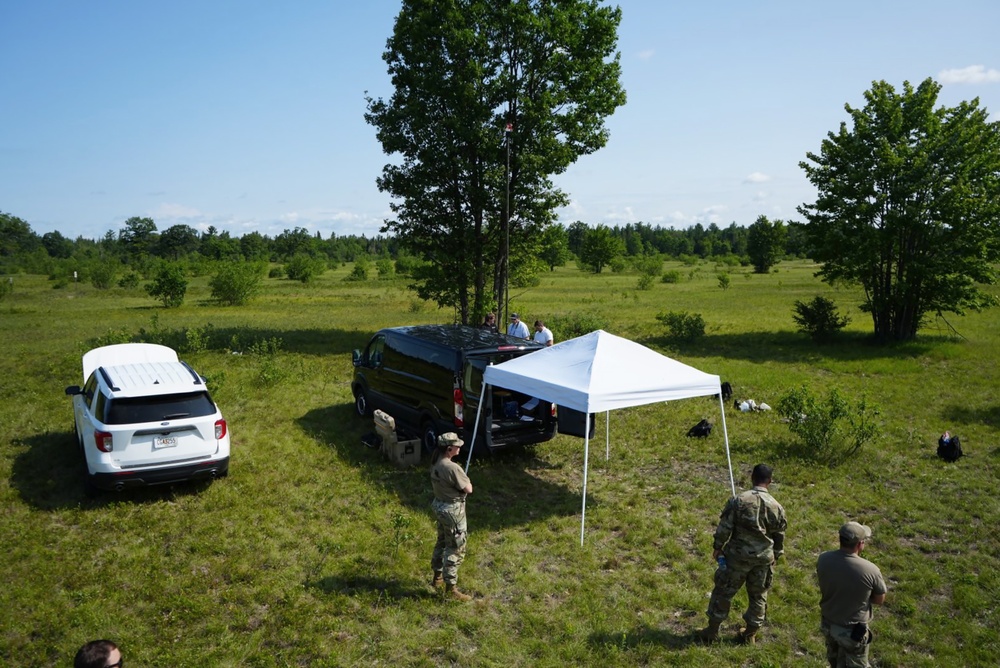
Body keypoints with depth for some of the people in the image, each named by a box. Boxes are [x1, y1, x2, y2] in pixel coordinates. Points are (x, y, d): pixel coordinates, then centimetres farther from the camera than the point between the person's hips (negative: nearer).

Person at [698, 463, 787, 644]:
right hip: (764, 558, 2)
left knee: (724, 591, 10)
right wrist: (775, 556, 21)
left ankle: (712, 631, 18)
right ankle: (750, 634, 29)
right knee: (758, 596, 19)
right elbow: (779, 537, 6)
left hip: (738, 555, -2)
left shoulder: (738, 500, -14)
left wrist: (717, 547, 3)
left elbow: (724, 527, -10)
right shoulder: (776, 507, -5)